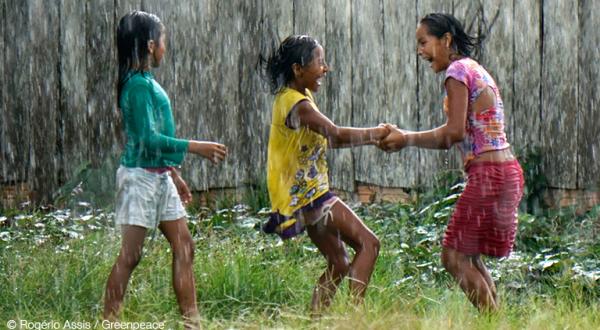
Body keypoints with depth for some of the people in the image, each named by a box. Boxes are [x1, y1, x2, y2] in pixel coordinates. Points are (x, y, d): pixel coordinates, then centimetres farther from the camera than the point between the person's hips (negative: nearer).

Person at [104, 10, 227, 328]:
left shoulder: (149, 83, 13)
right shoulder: (138, 85, -17)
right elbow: (148, 138, -23)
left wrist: (174, 175, 23)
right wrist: (196, 147, -22)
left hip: (160, 177, 10)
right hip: (140, 176, -10)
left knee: (183, 245, 8)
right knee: (130, 255, -6)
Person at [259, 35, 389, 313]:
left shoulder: (300, 97, 13)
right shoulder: (296, 104, -19)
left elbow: (330, 139, 16)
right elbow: (336, 135, -28)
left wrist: (372, 139, 4)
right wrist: (376, 134, -14)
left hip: (307, 195, 10)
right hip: (307, 193, -10)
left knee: (338, 264, 15)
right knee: (368, 243, -12)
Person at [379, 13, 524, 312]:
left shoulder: (458, 70, -8)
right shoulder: (475, 70, 21)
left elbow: (455, 132, -17)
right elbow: (455, 138, 19)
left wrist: (407, 139, -7)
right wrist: (404, 137, 13)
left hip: (489, 174, -10)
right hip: (505, 172, 10)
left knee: (455, 256, -5)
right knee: (469, 257, 15)